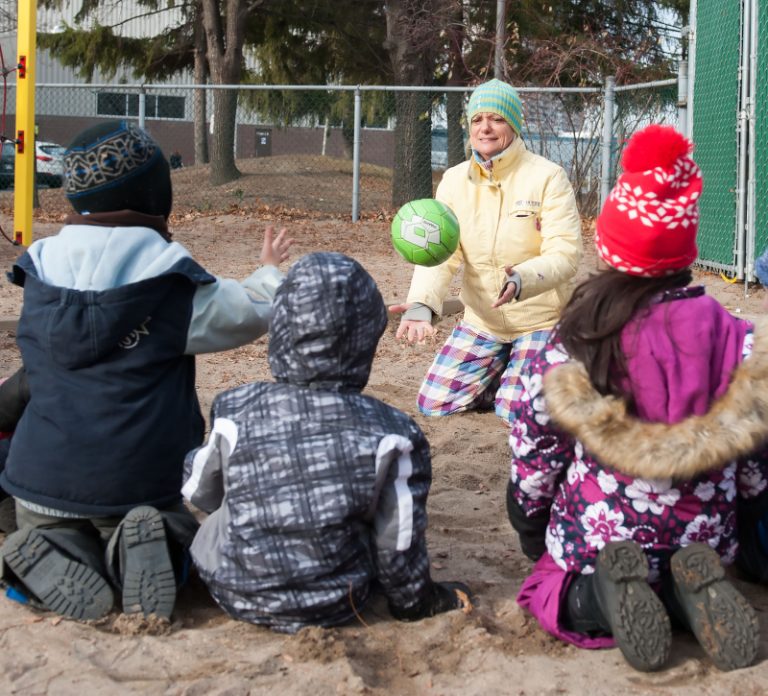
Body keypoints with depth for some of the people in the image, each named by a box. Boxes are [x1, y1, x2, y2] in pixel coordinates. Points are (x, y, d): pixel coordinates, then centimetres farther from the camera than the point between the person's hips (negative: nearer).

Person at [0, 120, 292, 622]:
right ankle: (146, 551, -11)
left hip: (45, 478, 2)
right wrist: (269, 273, 28)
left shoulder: (41, 271, 0)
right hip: (142, 482, -2)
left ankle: (56, 557, -8)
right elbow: (252, 314, 4)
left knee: (50, 525, 30)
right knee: (179, 535, 26)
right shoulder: (173, 284, -11)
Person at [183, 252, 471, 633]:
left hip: (236, 596, 1)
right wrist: (416, 601, 10)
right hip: (334, 606, -1)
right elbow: (399, 543, -11)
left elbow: (199, 492, 3)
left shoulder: (236, 412, -16)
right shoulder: (389, 433, -19)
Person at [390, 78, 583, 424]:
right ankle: (503, 371, 26)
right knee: (433, 404, 1)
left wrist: (522, 281, -44)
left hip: (540, 319, -5)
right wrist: (421, 303, -29)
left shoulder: (547, 177, -16)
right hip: (481, 321, 5)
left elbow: (565, 254, -23)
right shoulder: (455, 180, -2)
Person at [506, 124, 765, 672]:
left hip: (596, 536, -2)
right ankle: (692, 590, -4)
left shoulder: (571, 344, -10)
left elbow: (534, 449, -4)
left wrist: (531, 529, 13)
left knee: (556, 587, 28)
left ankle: (604, 598, -9)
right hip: (705, 538, 2)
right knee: (686, 579, 35)